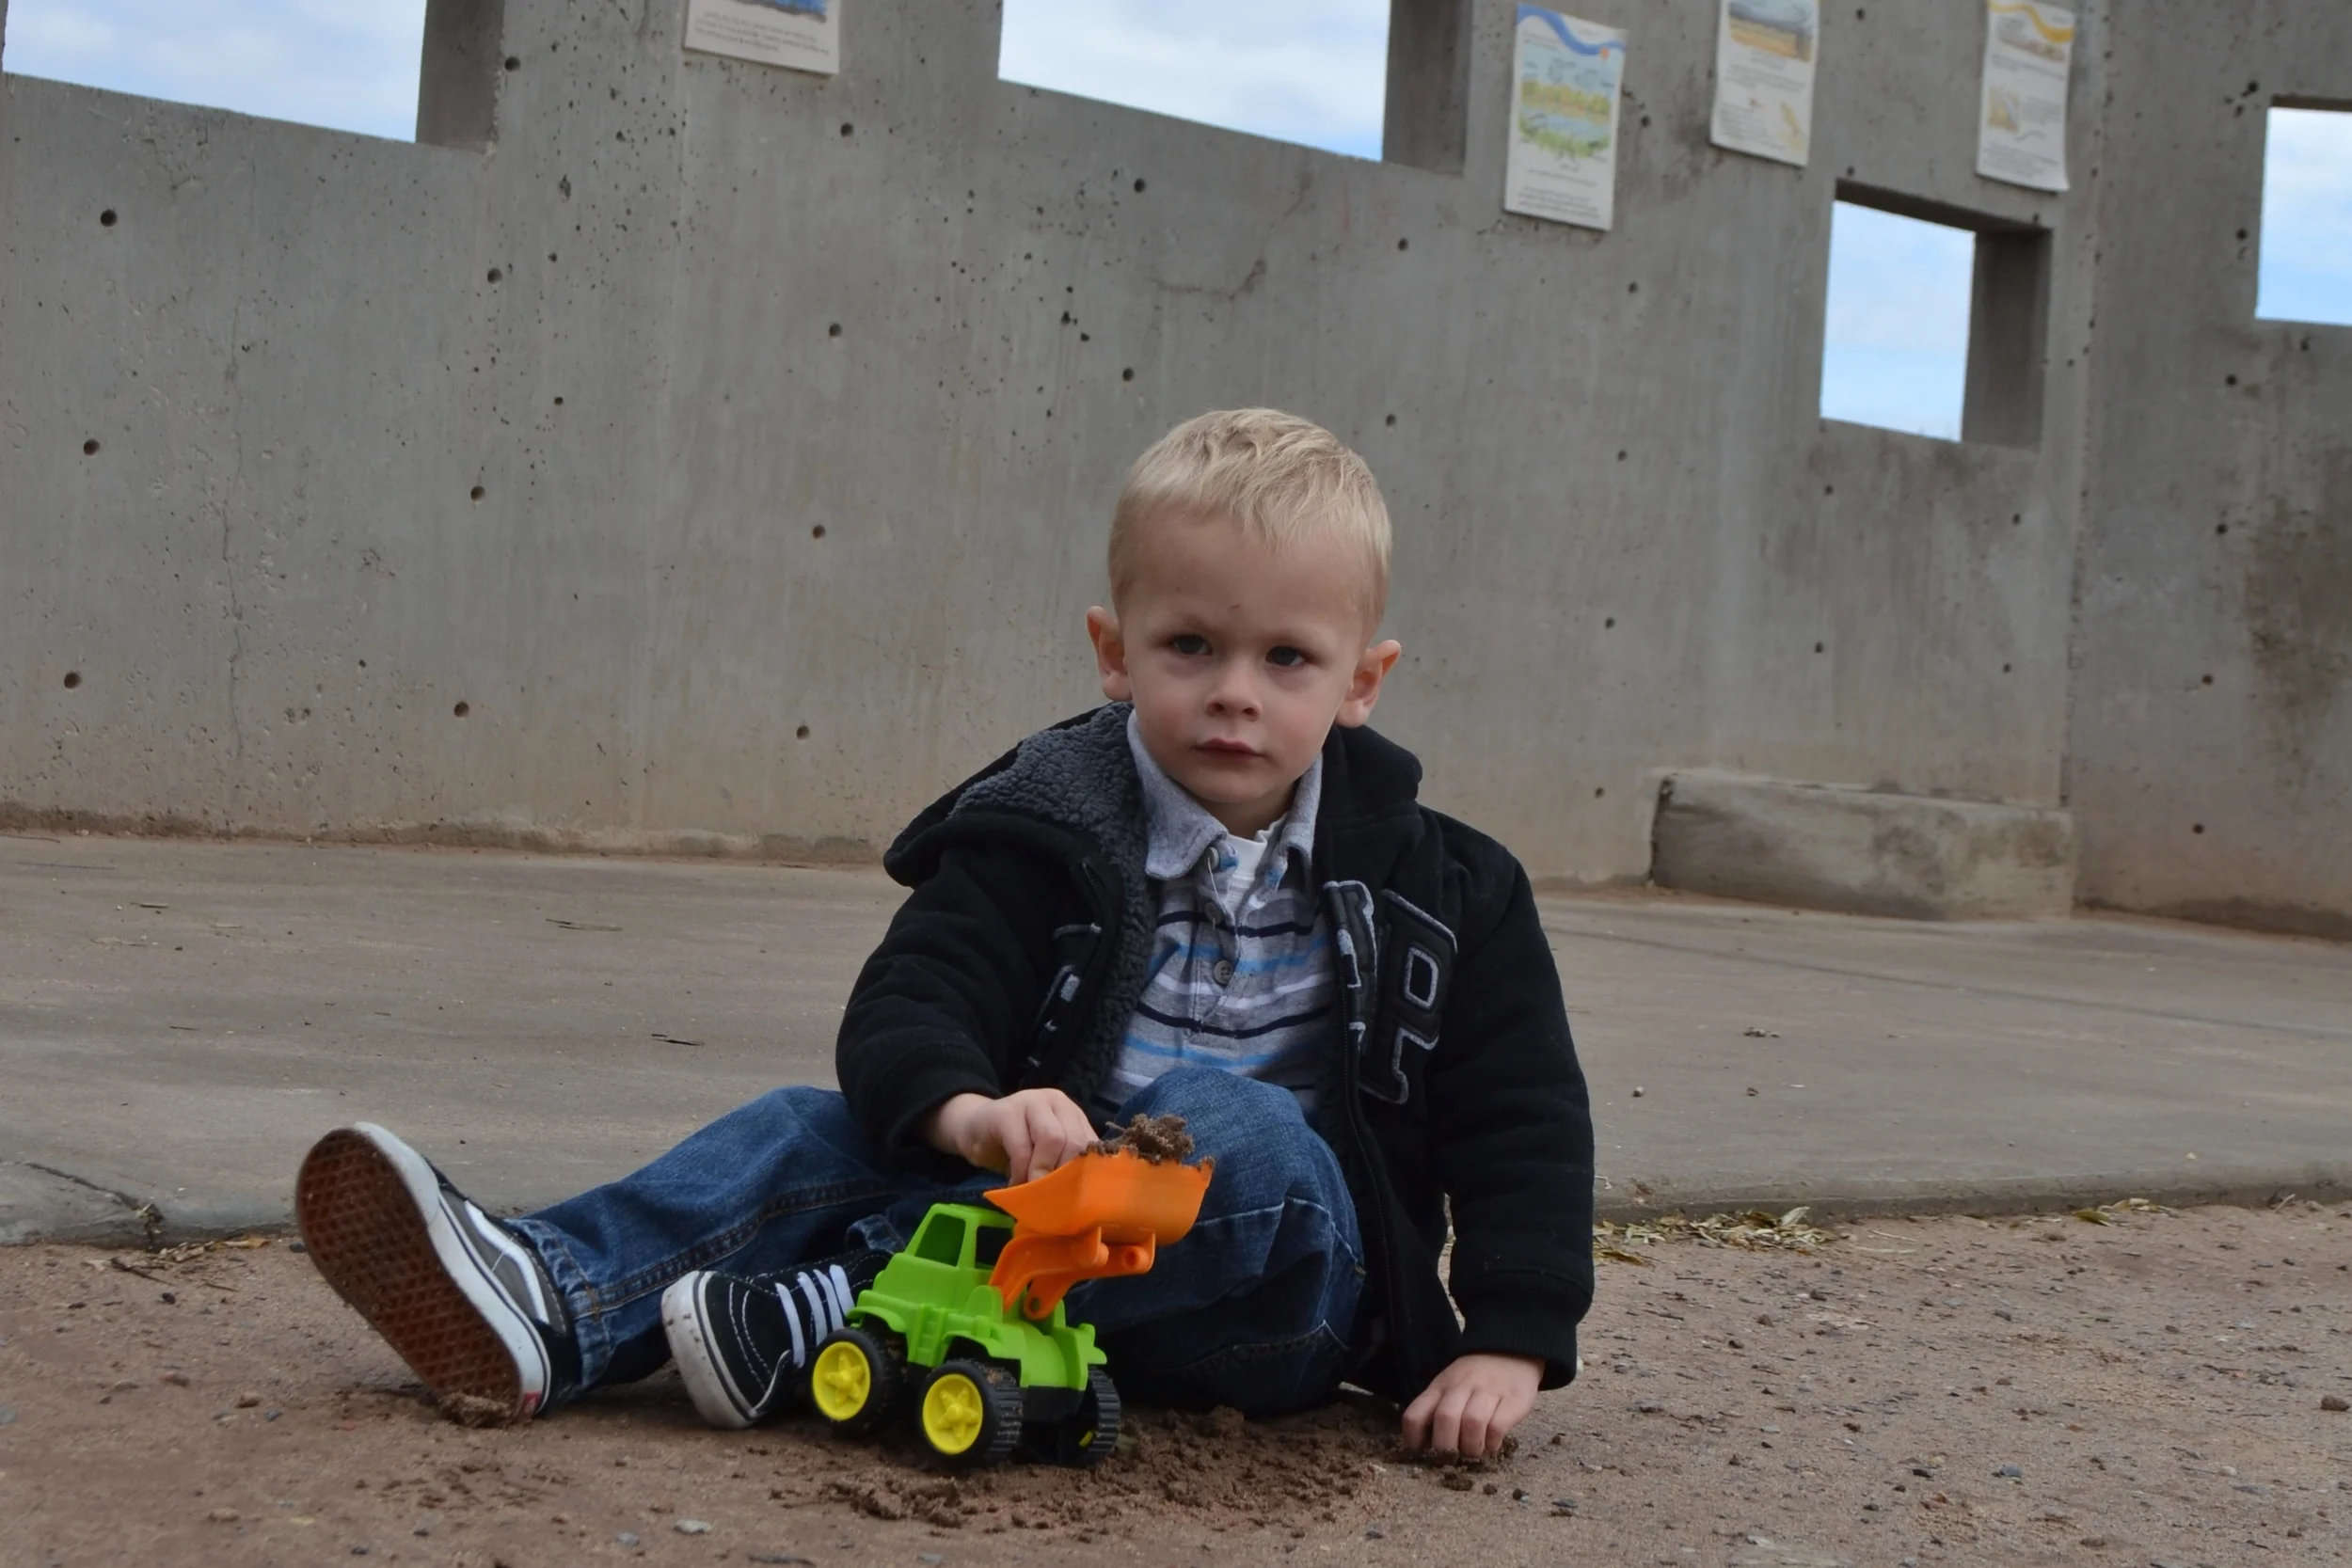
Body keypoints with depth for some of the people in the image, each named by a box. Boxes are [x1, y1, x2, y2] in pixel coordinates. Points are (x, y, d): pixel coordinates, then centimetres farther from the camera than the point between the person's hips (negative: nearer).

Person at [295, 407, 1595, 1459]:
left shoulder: (1438, 892, 0)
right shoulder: (1048, 834, 1)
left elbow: (1523, 1119, 1)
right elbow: (905, 1005, -11)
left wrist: (1507, 1345, -12)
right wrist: (965, 1110, -35)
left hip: (1285, 1291, -2)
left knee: (1242, 1131, -33)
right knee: (822, 1131, -18)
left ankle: (808, 1323, -39)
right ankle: (547, 1307, -43)